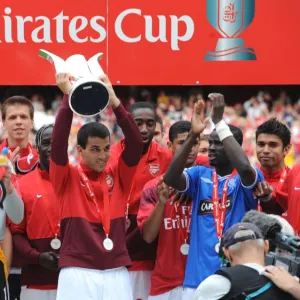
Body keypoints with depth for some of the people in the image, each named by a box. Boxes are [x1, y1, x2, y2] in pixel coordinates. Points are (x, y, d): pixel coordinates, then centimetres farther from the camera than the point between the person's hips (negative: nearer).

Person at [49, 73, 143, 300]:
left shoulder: (118, 174, 9)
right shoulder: (68, 177, 3)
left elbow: (135, 144, -5)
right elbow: (59, 143, -12)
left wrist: (114, 101, -15)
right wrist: (68, 98, -18)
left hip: (116, 273, 3)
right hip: (78, 272, -3)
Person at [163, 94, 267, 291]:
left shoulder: (246, 178, -2)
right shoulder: (200, 175, 9)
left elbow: (244, 167, -26)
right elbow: (170, 178, -10)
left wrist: (219, 122, -22)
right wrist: (193, 135, -19)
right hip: (199, 275, 3)